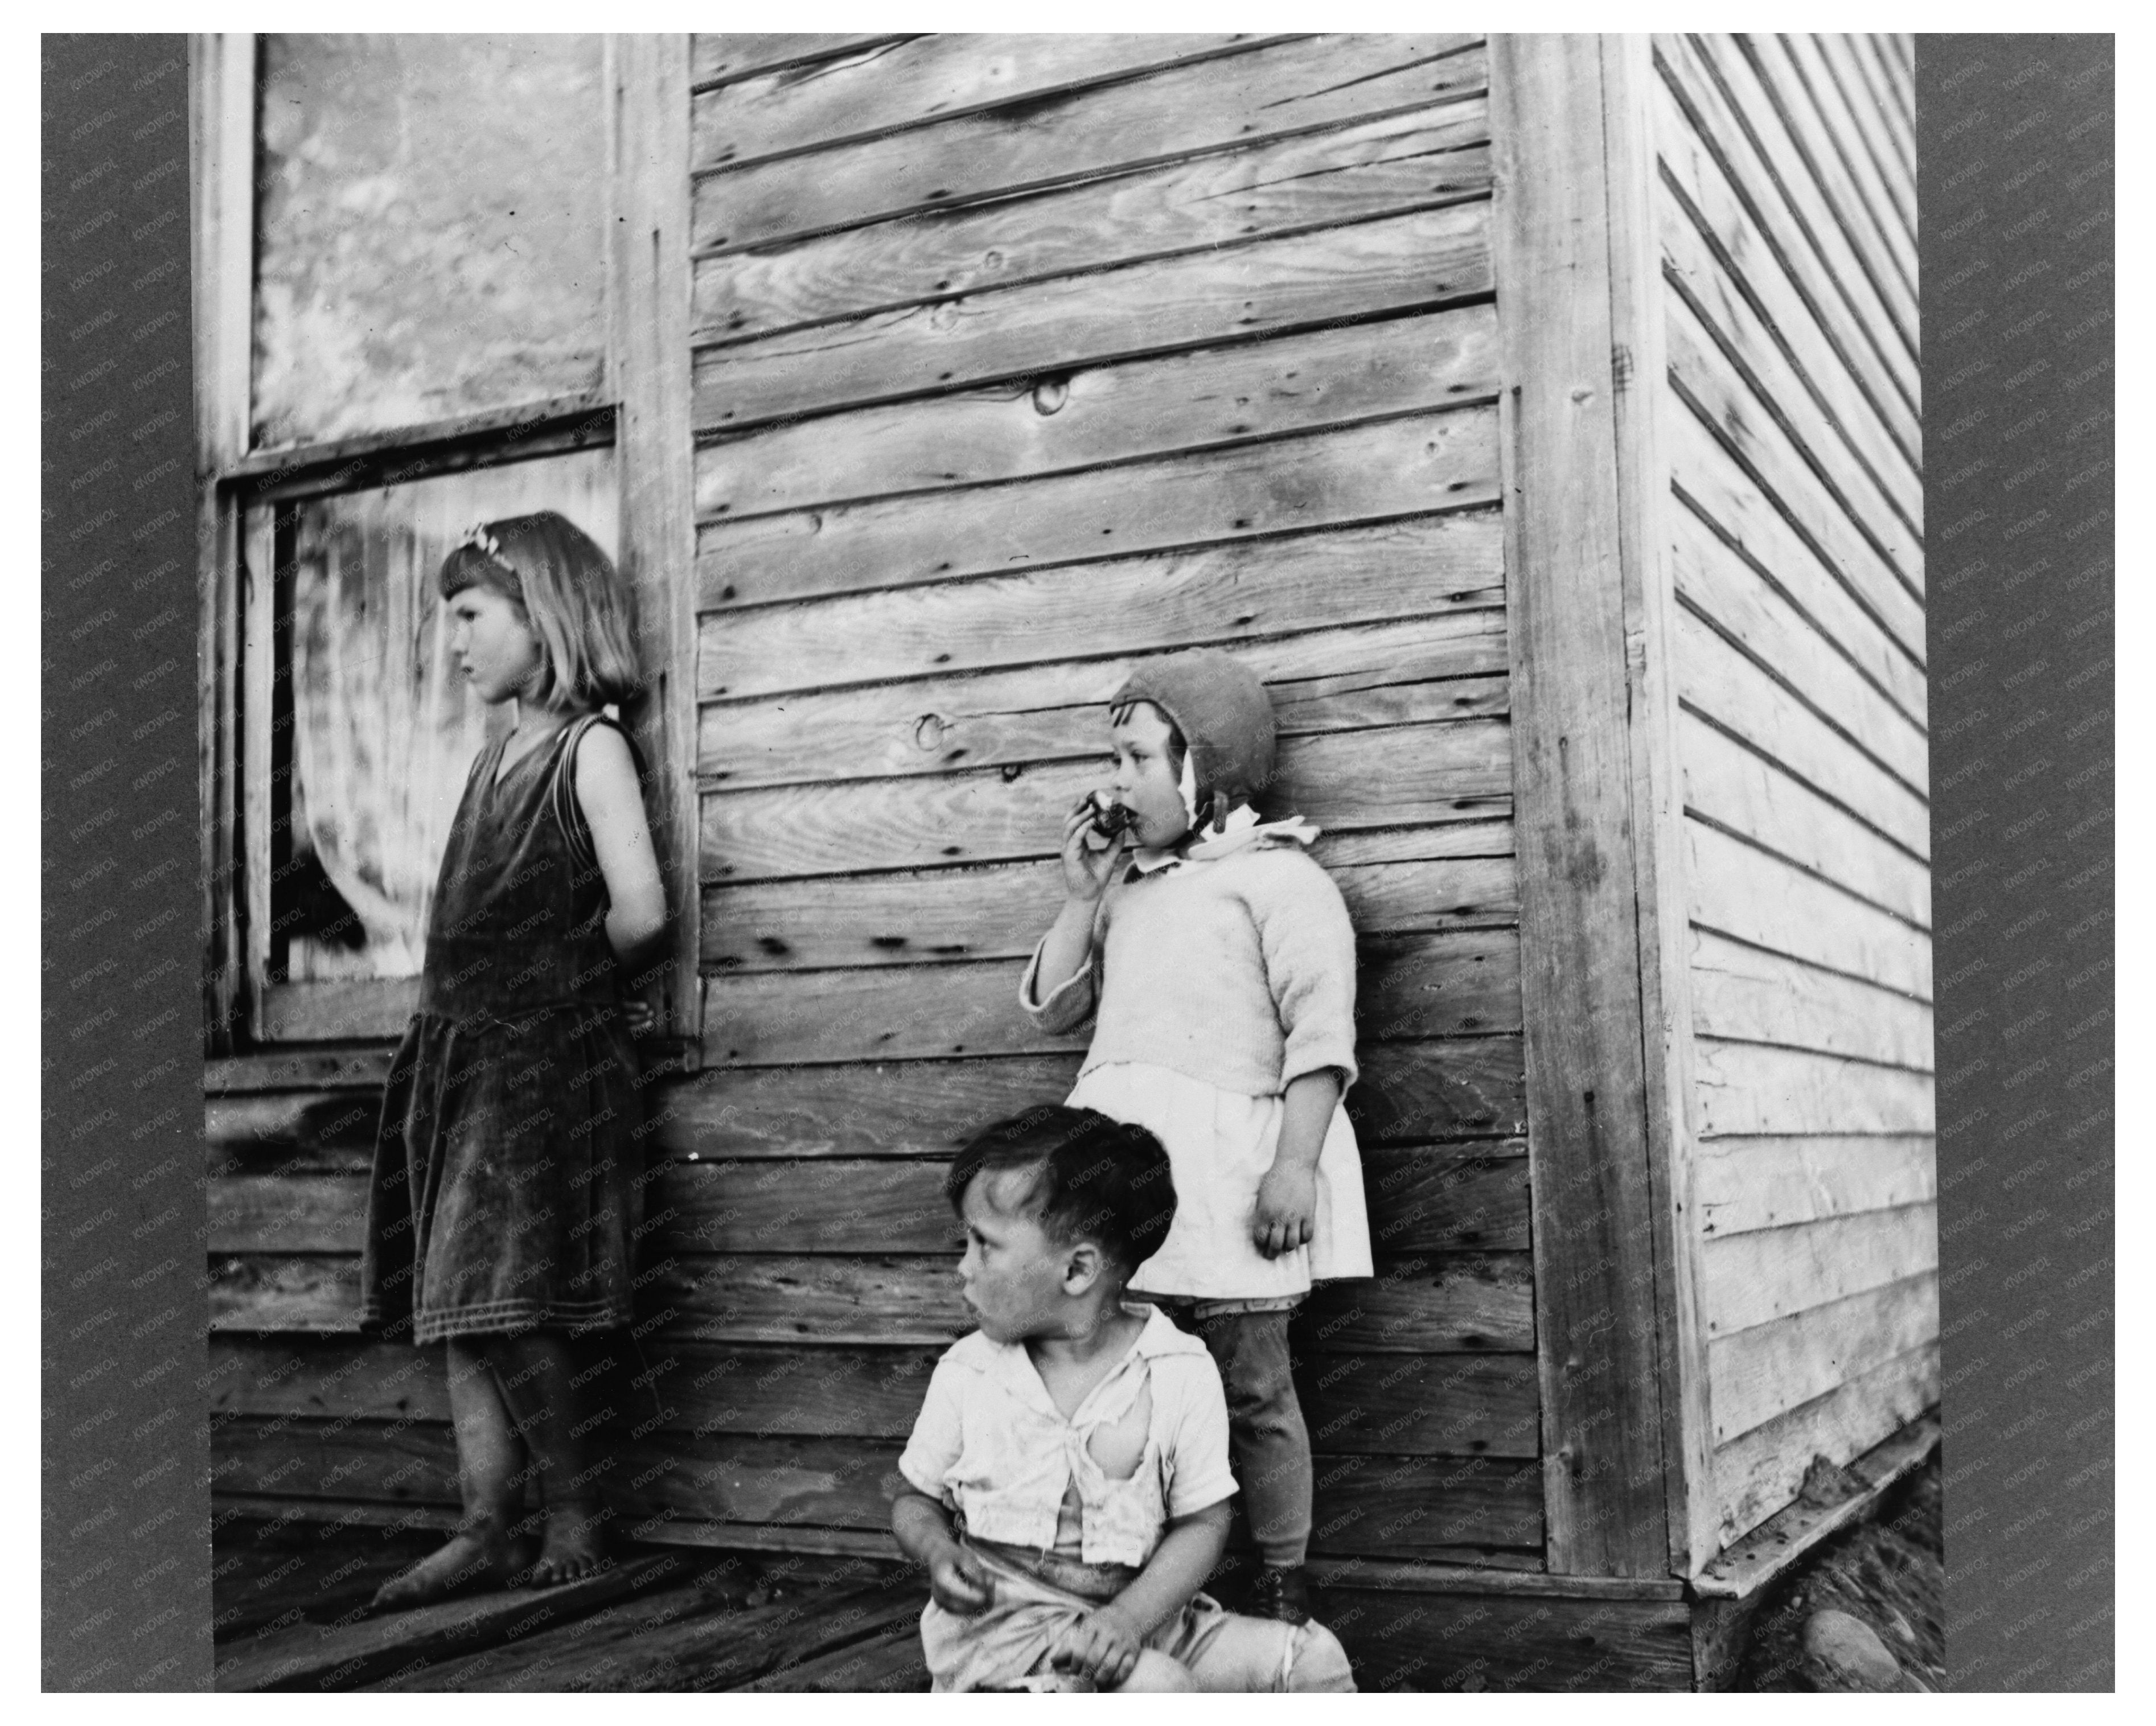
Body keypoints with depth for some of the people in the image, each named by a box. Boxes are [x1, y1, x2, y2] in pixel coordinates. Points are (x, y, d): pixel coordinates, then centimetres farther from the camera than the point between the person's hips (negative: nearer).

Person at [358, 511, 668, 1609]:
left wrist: (561, 971, -2)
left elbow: (640, 909, -18)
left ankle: (573, 1510, 6)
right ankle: (487, 1530, 13)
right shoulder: (498, 756, 16)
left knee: (498, 1300, -10)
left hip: (547, 1053, -8)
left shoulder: (590, 746, -7)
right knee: (457, 1306, 7)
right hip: (462, 1047, 8)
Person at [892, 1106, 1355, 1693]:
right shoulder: (967, 1374, -2)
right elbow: (916, 1499, 10)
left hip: (1136, 1613, 2)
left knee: (1315, 1660, -9)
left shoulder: (1182, 1374, -7)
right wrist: (939, 1553, -14)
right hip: (1000, 1624, -2)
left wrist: (1127, 1617, -20)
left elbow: (1203, 1521, -5)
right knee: (1159, 1688, -30)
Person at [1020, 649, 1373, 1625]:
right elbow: (1051, 1010, 20)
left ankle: (1282, 1595, 12)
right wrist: (1081, 898, 10)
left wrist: (1294, 1162, -17)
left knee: (1251, 1393, 0)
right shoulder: (1125, 886, 22)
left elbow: (1320, 1030, -8)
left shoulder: (1275, 874, 1)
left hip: (1223, 1167, -6)